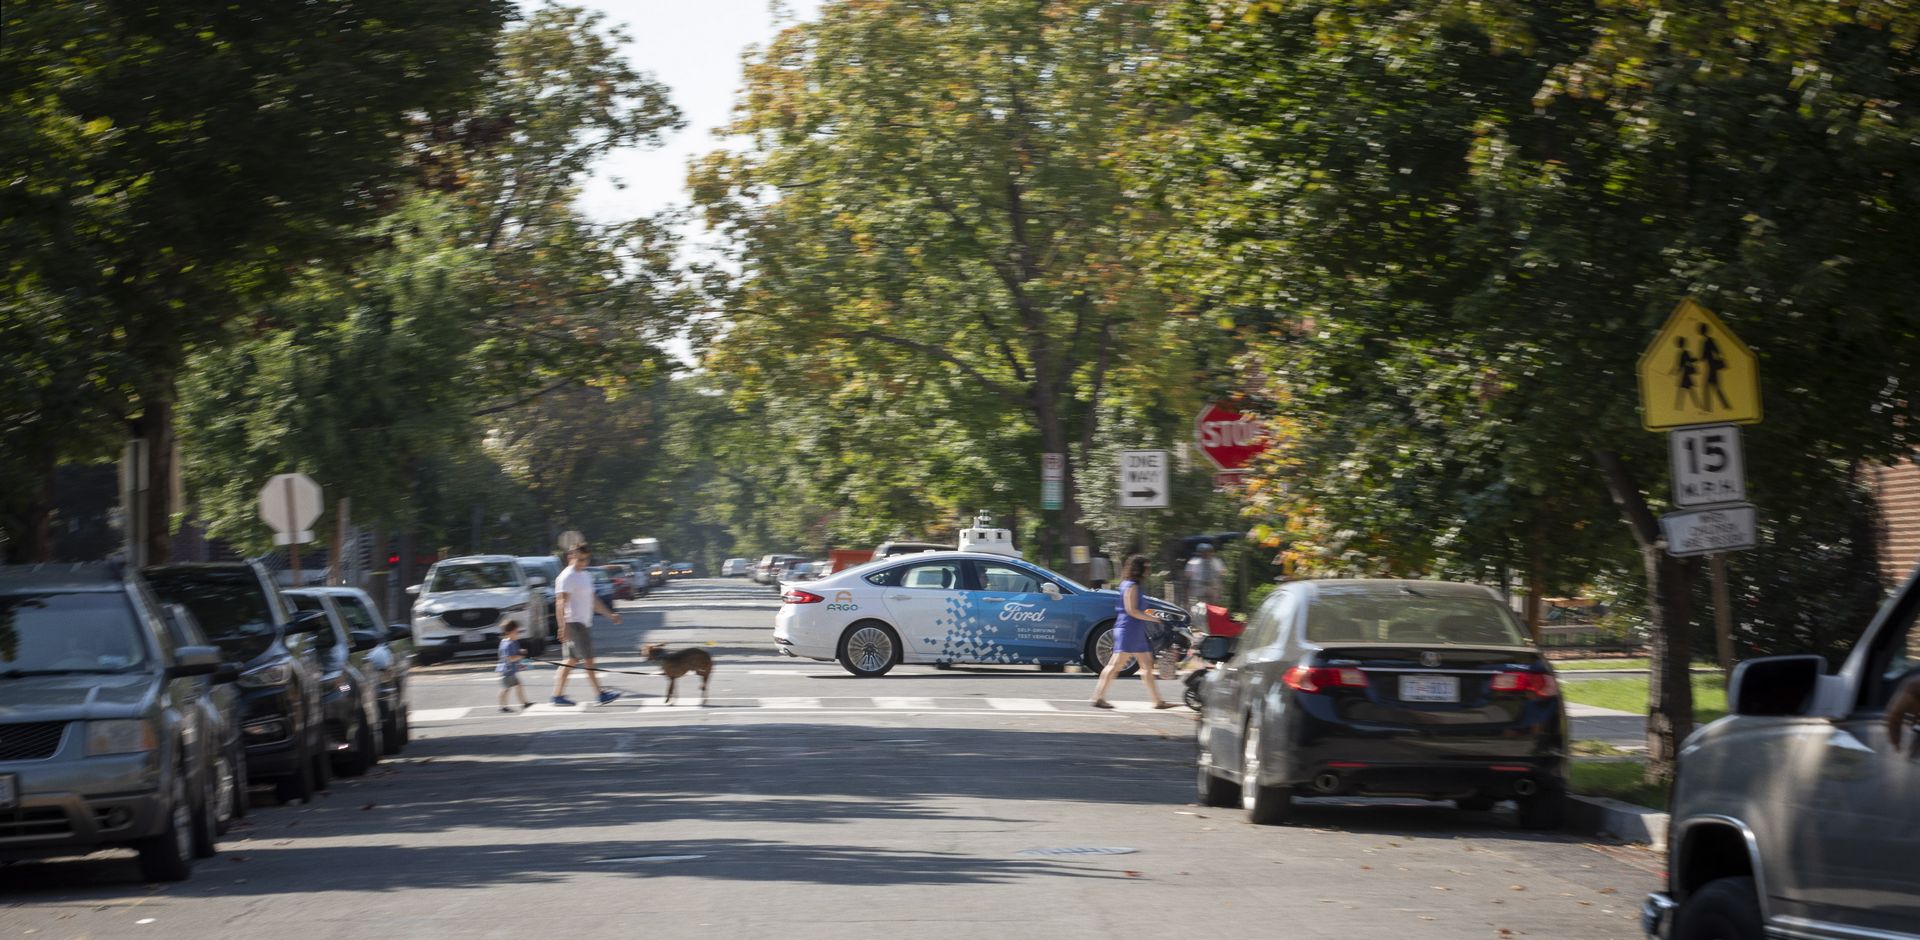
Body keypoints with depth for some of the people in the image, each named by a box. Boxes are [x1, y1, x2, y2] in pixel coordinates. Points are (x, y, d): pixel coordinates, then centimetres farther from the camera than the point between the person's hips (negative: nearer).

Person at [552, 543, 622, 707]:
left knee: (571, 660, 9)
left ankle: (558, 695, 12)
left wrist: (610, 614, 26)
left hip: (584, 623, 9)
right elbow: (560, 603, -20)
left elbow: (593, 600, 27)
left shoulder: (585, 575, 17)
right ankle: (601, 694, -4)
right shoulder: (567, 577, -13)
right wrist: (563, 627, -29)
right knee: (588, 660, -6)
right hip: (574, 623, -9)